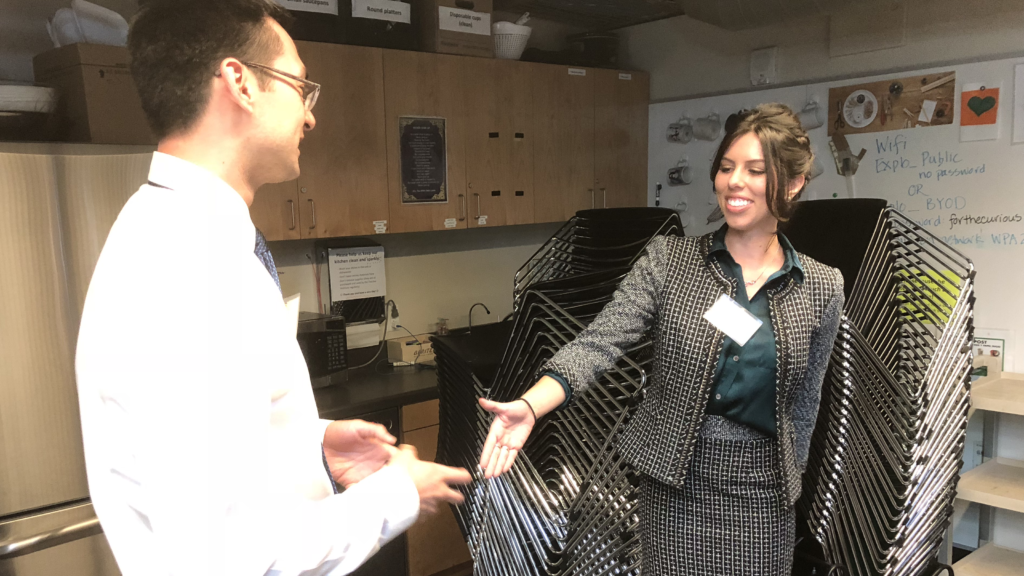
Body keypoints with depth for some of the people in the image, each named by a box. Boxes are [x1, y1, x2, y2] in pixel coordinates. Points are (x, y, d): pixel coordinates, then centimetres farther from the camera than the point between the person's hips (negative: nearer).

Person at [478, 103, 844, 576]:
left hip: (761, 493, 2)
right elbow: (598, 343, -19)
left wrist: (787, 484, 14)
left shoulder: (822, 289, -2)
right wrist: (529, 406, -34)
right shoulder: (667, 261, -8)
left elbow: (804, 405, 8)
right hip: (674, 485, -1)